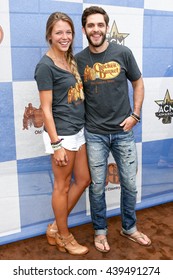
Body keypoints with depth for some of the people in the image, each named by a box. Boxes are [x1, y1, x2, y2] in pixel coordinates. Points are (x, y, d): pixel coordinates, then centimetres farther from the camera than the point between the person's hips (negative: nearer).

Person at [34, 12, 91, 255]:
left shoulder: (71, 59, 10)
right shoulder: (45, 66, -14)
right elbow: (46, 109, -15)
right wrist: (56, 144, -17)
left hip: (78, 131, 9)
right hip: (62, 134, -9)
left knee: (83, 180, 16)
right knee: (62, 186, 6)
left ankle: (55, 228, 31)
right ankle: (64, 237, 28)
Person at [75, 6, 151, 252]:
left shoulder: (123, 53, -3)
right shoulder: (79, 60, -1)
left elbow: (138, 84, 6)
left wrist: (135, 115, -2)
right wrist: (80, 122, -1)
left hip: (123, 132, 1)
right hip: (95, 134, 0)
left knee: (129, 184, 11)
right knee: (97, 187, 9)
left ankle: (129, 228, 34)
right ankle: (100, 231, 30)